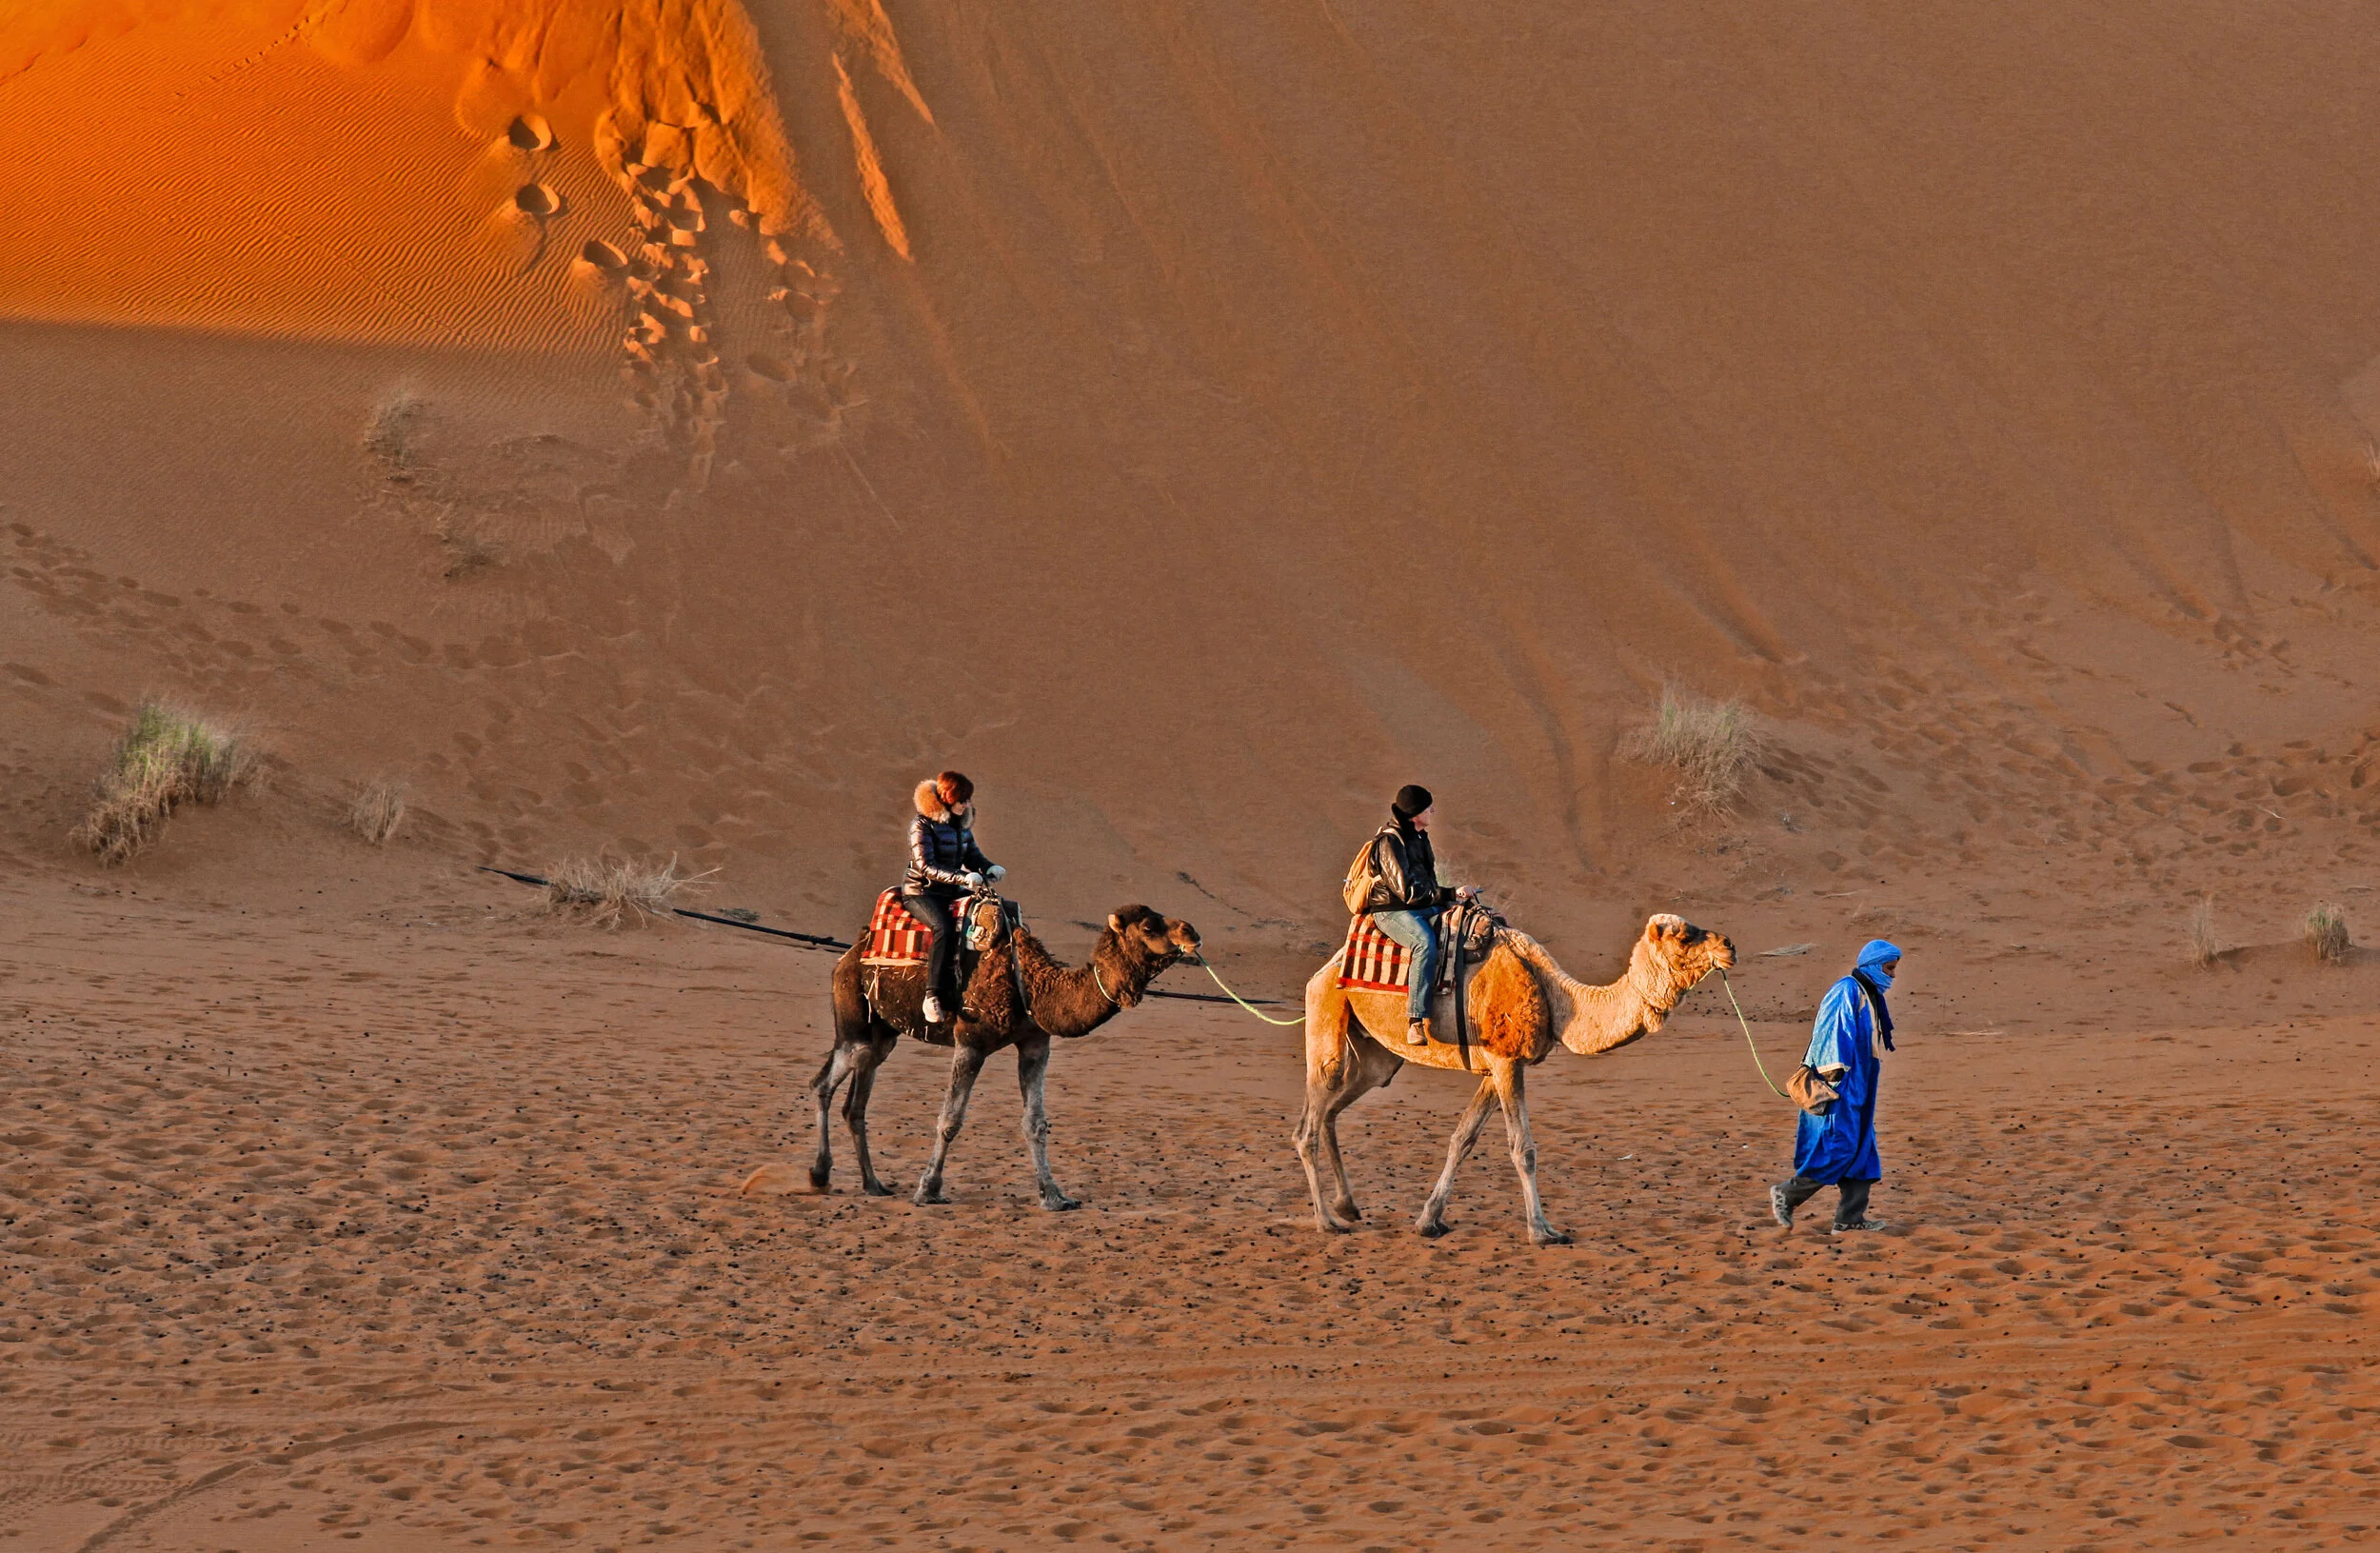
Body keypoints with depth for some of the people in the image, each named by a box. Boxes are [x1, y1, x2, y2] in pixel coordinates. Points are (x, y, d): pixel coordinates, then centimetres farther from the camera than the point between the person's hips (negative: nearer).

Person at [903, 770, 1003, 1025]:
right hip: (921, 892, -7)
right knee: (943, 927, -36)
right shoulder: (923, 824, -13)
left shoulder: (962, 823, 10)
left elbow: (973, 856, 16)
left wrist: (991, 868, -8)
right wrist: (963, 878, -31)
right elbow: (925, 867, -20)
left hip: (952, 891, 7)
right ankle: (933, 995, -33)